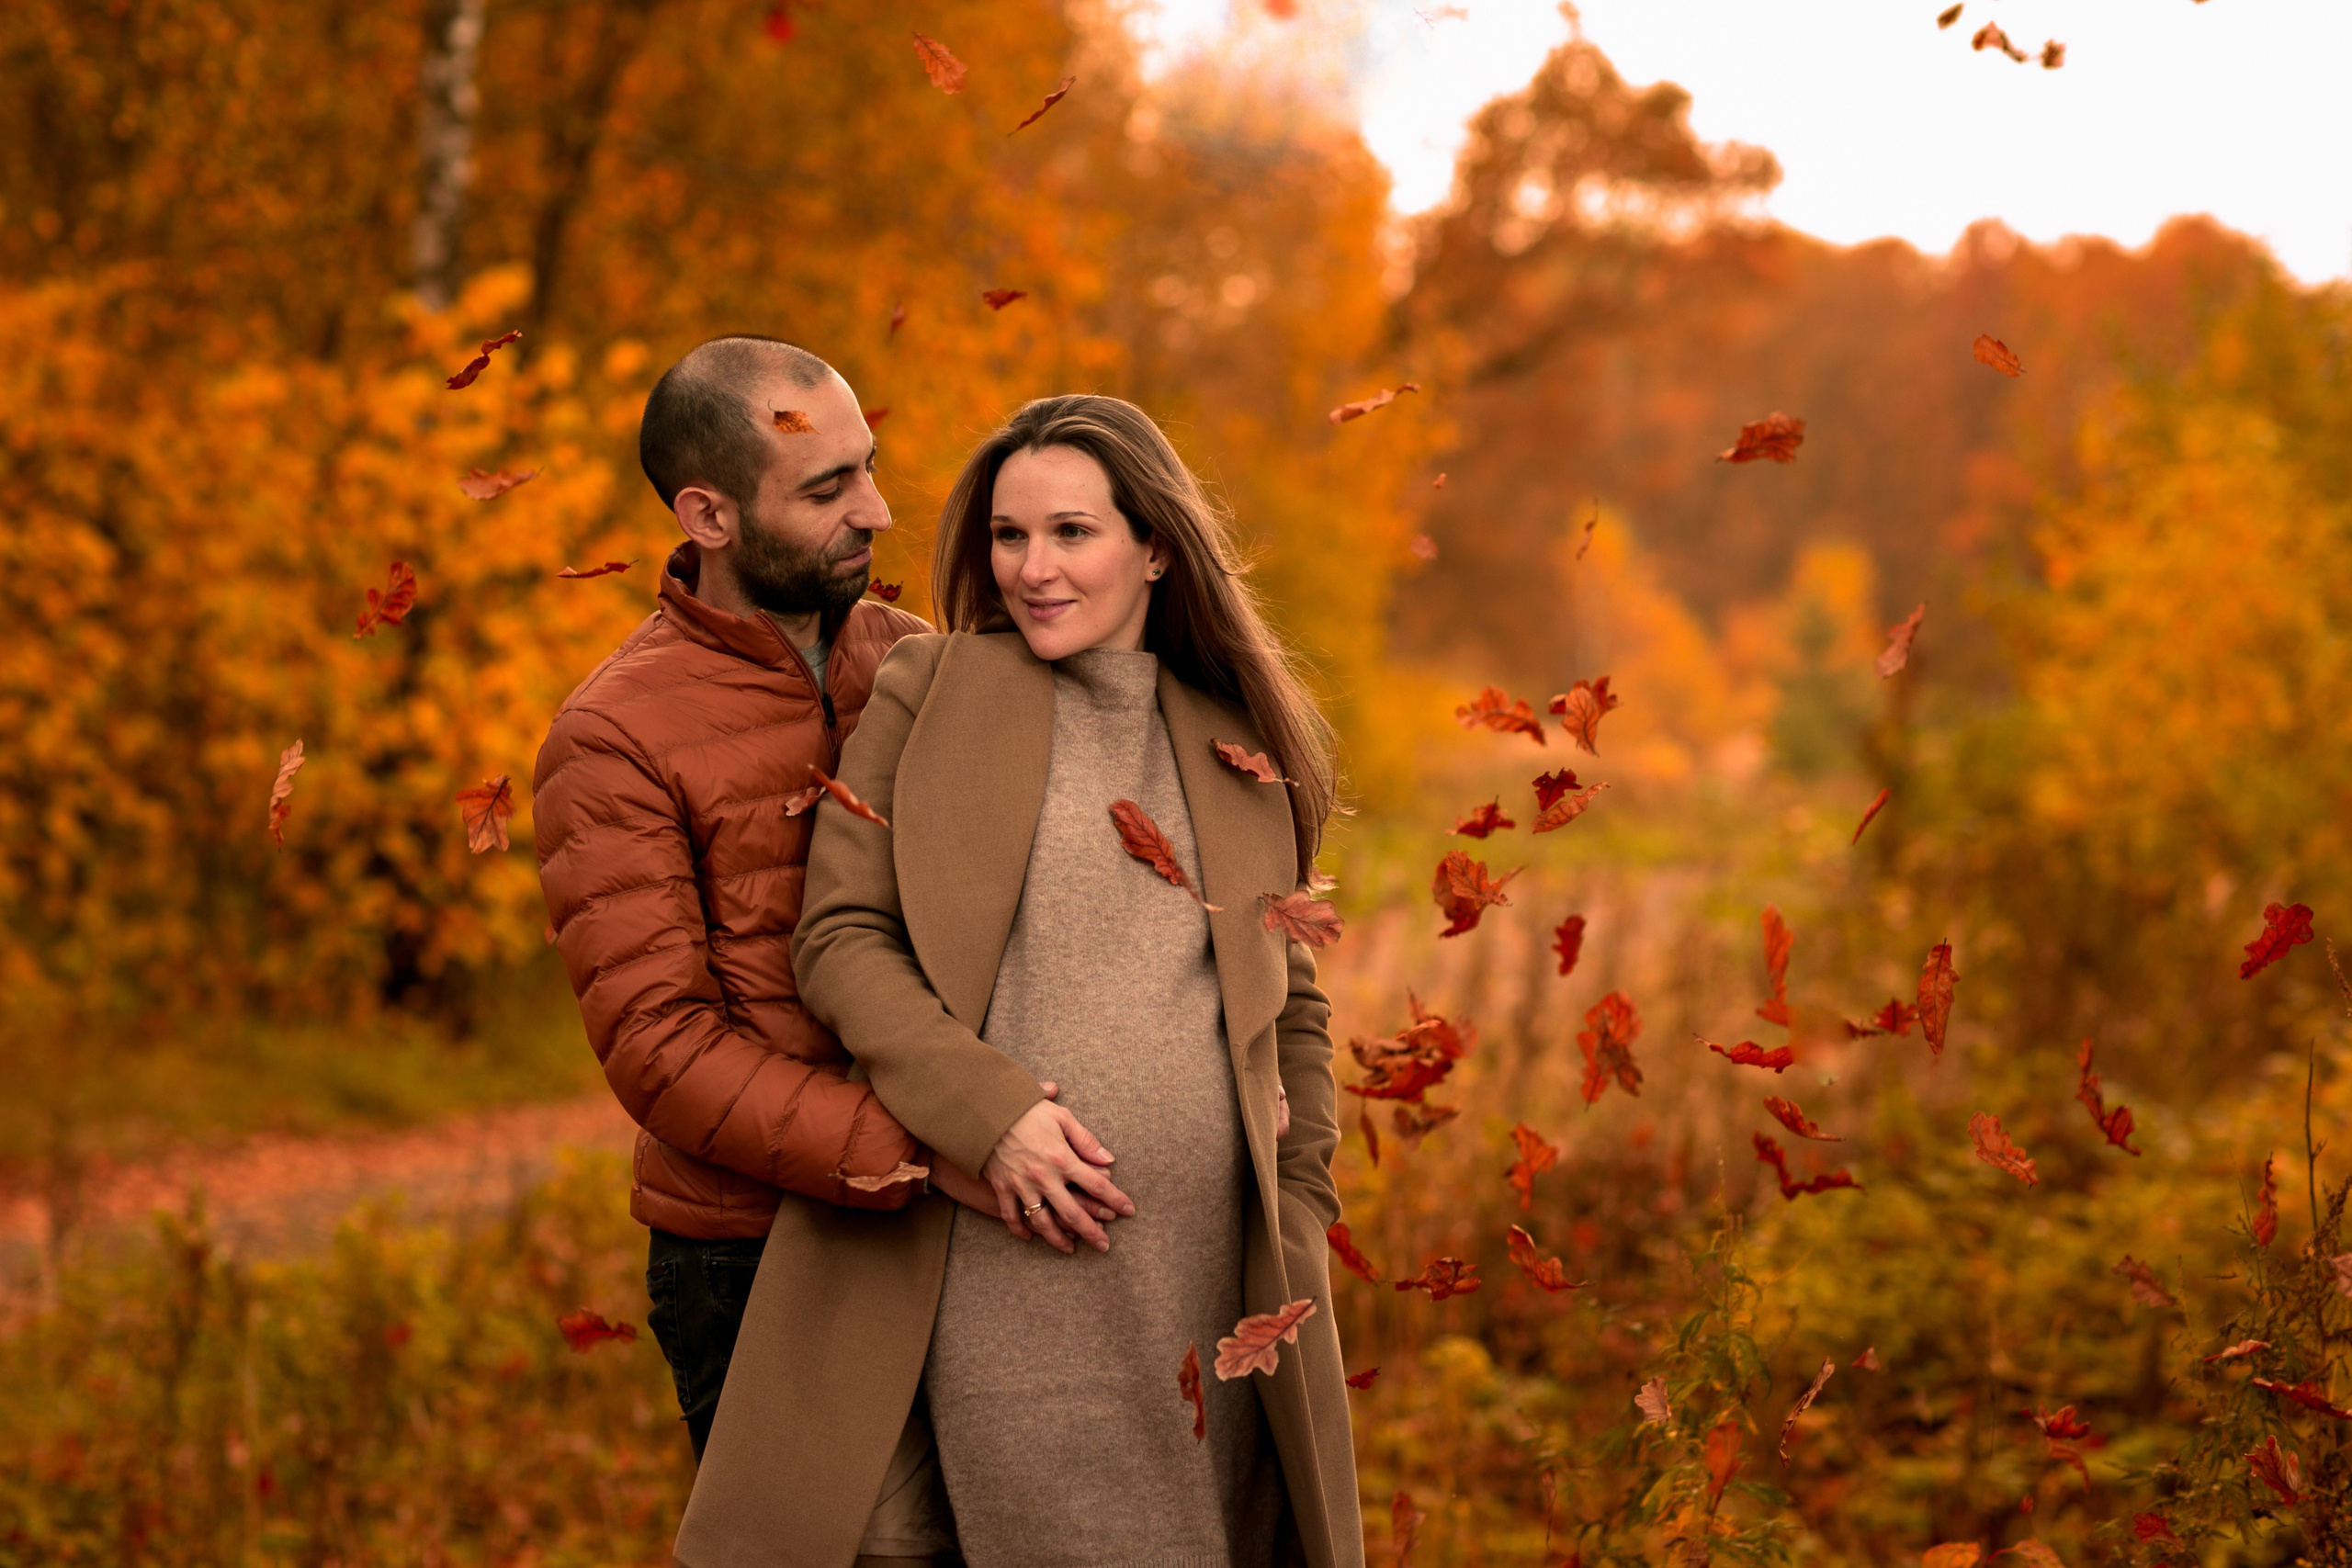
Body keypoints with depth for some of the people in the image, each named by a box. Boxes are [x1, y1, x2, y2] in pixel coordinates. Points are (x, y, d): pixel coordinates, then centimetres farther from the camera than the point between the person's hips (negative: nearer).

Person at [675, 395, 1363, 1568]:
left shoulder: (1242, 754, 14)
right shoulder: (928, 695, 4)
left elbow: (1292, 1007, 21)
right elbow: (839, 941, -2)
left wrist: (1299, 1226, 10)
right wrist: (989, 1111, -15)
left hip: (1210, 1281, 3)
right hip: (1007, 1269, -3)